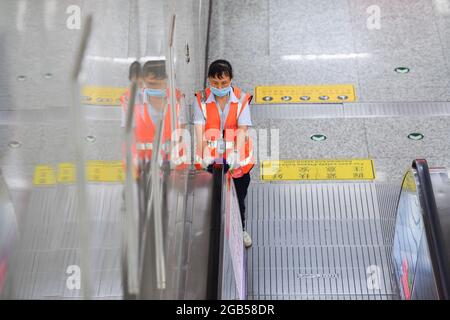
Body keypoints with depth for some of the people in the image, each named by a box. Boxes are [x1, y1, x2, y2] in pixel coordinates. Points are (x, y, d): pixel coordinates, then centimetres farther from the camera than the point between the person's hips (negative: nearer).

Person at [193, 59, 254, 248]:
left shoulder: (241, 99, -8)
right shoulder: (201, 100, -7)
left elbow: (242, 129, -16)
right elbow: (200, 130, -14)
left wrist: (236, 154, -30)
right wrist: (205, 155, -27)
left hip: (236, 160, 0)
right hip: (210, 160, 0)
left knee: (239, 197, 17)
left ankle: (240, 229, 42)